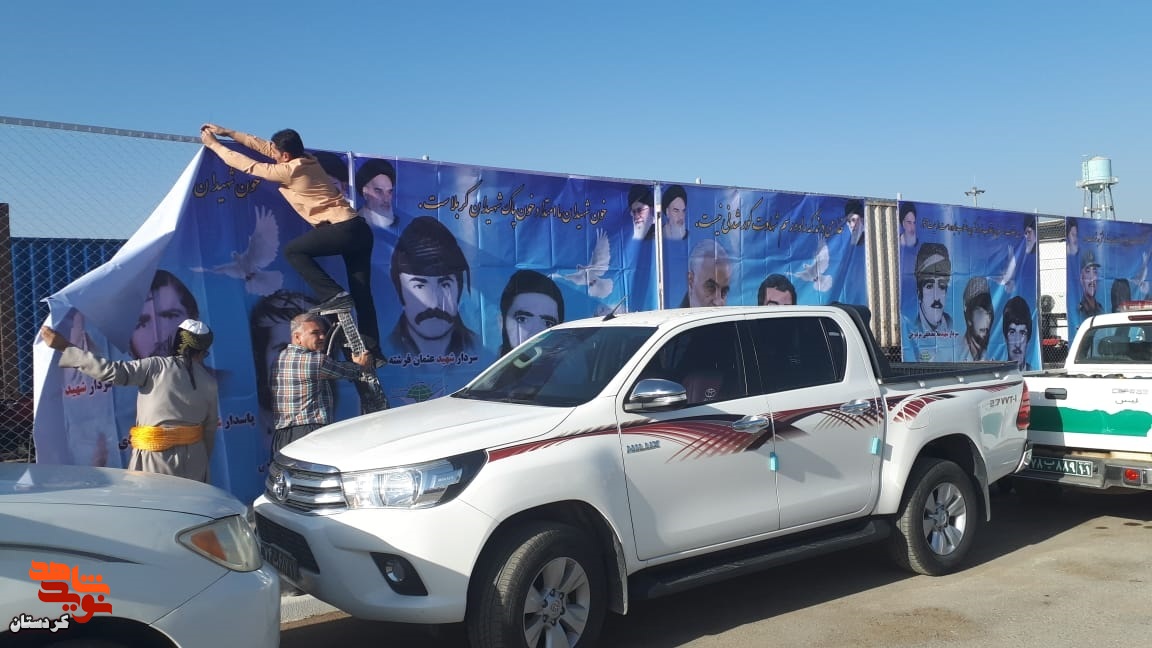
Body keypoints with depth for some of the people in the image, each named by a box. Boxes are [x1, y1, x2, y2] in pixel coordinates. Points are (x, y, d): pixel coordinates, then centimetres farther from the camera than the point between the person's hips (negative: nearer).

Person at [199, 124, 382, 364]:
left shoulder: (291, 170, -8)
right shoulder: (306, 160, 16)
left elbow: (248, 165, 2)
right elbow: (263, 146, 25)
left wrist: (213, 144, 13)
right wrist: (227, 132, 27)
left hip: (345, 229, -9)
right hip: (359, 229, 9)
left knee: (293, 250, 4)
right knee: (361, 293, 6)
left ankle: (333, 295, -5)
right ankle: (372, 350, 5)